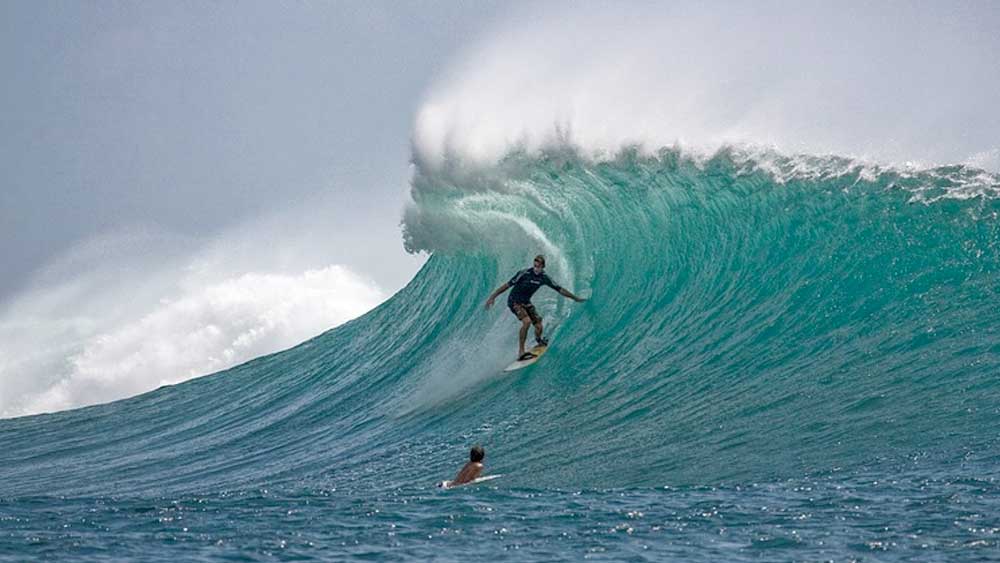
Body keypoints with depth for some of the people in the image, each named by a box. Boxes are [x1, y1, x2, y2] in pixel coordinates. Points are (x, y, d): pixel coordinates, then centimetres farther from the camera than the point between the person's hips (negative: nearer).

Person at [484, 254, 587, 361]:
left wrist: (575, 298, 11)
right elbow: (508, 285, -18)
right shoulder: (525, 274, -21)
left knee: (539, 327, -4)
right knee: (527, 321, -29)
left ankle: (539, 342, 32)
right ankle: (521, 352, -27)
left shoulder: (544, 278, -5)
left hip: (526, 303, 5)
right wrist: (492, 297, -20)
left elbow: (559, 289, 5)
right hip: (514, 301, -5)